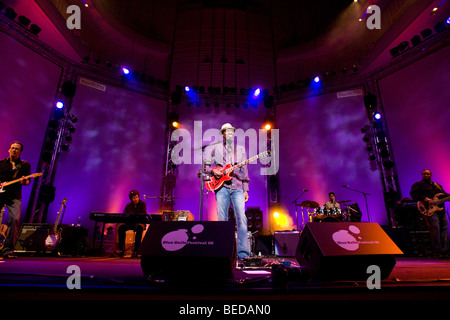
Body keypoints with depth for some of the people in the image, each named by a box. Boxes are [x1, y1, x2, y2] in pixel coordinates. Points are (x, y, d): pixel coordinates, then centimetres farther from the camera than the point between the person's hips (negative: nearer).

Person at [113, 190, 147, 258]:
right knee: (121, 227, -25)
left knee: (139, 228, -37)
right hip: (130, 223, 4)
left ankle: (136, 250, -31)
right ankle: (121, 249, -23)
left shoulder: (142, 204, -5)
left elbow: (144, 215, -13)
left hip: (139, 223, -3)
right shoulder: (128, 205, 5)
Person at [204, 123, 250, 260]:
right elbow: (206, 166, 13)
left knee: (242, 218, -11)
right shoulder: (216, 148, 13)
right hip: (221, 187, -1)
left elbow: (244, 170, 14)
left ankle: (243, 253, -6)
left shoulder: (240, 149, 18)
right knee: (222, 219, -2)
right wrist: (213, 171, -8)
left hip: (237, 188, 1)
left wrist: (246, 189, 7)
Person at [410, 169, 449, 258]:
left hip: (441, 210, 7)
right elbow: (413, 194, -9)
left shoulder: (438, 185, 25)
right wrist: (424, 198, -21)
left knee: (444, 229, 6)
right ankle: (438, 252, -11)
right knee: (435, 229, -14)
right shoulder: (418, 184, 3)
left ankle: (445, 251, 12)